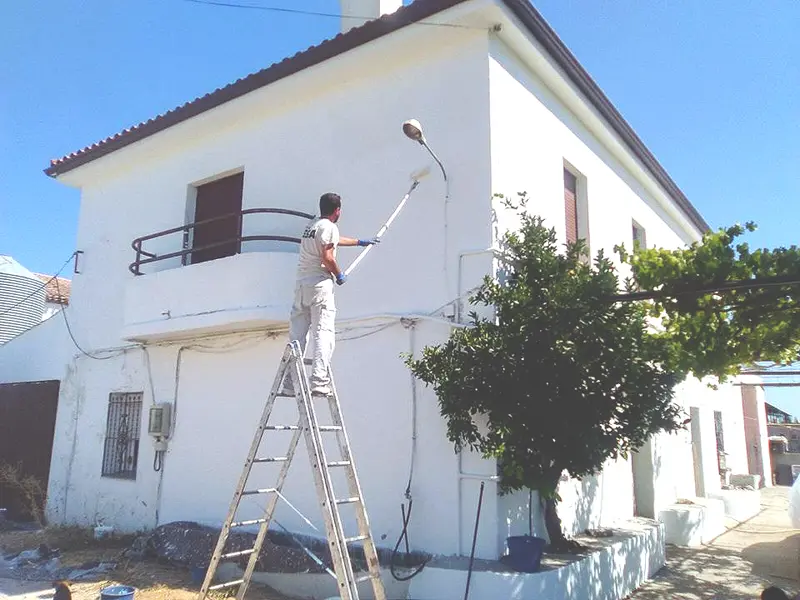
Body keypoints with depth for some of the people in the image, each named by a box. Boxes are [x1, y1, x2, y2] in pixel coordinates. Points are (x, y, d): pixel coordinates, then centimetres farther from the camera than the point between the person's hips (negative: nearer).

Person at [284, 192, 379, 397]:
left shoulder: (311, 225, 23)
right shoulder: (329, 227, -3)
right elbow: (327, 257, -16)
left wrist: (360, 242, 51)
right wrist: (339, 275, 2)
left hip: (301, 284, 8)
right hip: (320, 284, -8)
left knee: (297, 335, 5)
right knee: (324, 333, -9)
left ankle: (290, 383, 4)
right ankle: (318, 382, -18)